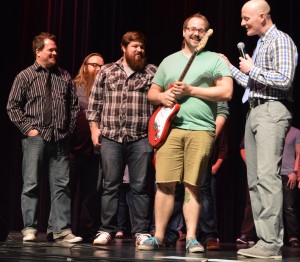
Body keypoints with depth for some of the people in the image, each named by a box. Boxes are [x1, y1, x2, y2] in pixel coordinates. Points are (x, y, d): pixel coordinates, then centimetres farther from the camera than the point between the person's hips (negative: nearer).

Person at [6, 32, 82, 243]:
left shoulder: (65, 77, 13)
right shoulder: (25, 76, 4)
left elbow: (74, 105, 15)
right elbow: (13, 106, 2)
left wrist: (69, 129, 6)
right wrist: (28, 128, -5)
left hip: (60, 139, 3)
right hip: (35, 138, -3)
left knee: (61, 185, 1)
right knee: (31, 184, 0)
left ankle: (62, 229, 4)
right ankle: (30, 229, 8)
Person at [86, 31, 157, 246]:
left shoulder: (153, 72, 8)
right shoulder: (107, 71, 11)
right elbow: (95, 102, 11)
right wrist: (94, 127, 3)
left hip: (142, 138, -1)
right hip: (111, 137, 1)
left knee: (140, 187, 1)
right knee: (110, 186, 4)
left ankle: (142, 232, 6)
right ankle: (107, 230, 9)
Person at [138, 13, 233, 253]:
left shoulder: (216, 60, 8)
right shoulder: (169, 61, 20)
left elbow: (226, 92, -5)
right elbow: (151, 93, 22)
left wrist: (191, 91, -9)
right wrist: (162, 97, -2)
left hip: (201, 130, -2)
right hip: (170, 128, 3)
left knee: (192, 186, -2)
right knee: (165, 184, -2)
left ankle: (191, 237, 4)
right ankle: (158, 236, 4)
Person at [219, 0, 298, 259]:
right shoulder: (260, 44, 22)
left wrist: (252, 70, -7)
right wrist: (231, 68, 23)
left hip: (272, 111, -10)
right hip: (254, 111, 10)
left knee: (267, 176, -17)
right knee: (255, 179, 6)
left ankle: (272, 244, -18)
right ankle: (265, 240, 8)